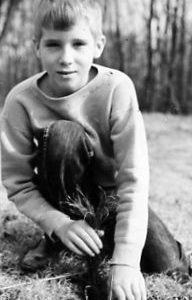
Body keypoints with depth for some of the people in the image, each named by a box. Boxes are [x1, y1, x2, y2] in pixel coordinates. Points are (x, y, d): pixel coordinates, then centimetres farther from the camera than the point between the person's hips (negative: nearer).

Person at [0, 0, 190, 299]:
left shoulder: (117, 88, -28)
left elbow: (134, 178, -30)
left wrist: (126, 260, -36)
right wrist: (60, 224, -32)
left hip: (112, 191, 1)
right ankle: (56, 240, -10)